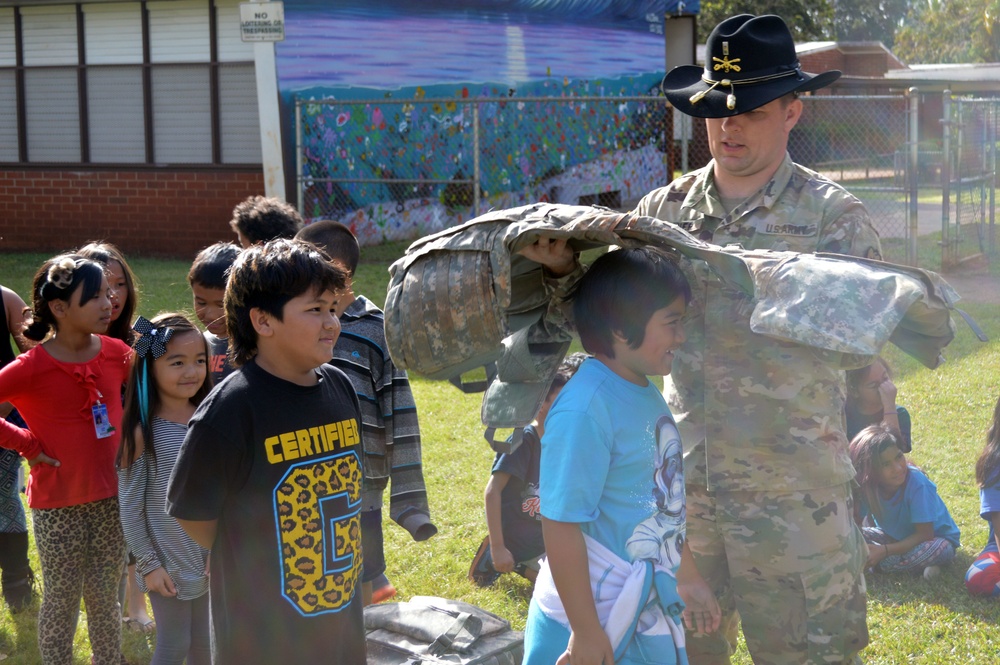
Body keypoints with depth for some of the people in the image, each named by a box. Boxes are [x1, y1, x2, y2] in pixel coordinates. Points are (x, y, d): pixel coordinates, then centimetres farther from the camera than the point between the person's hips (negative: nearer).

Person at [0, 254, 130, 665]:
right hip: (58, 503, -4)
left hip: (111, 496, 4)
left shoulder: (116, 352, -2)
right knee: (62, 599, 9)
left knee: (104, 595, 14)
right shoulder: (33, 367, -16)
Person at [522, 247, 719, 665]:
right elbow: (561, 525, -23)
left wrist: (689, 579, 23)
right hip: (597, 625, -8)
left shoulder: (646, 393, 4)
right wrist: (586, 632, -21)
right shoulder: (584, 410, -23)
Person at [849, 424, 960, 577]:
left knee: (937, 548, -38)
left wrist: (884, 551, -33)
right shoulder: (866, 486, -19)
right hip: (894, 536, 5)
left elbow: (924, 535, -27)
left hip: (934, 537, -5)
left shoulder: (917, 483, -30)